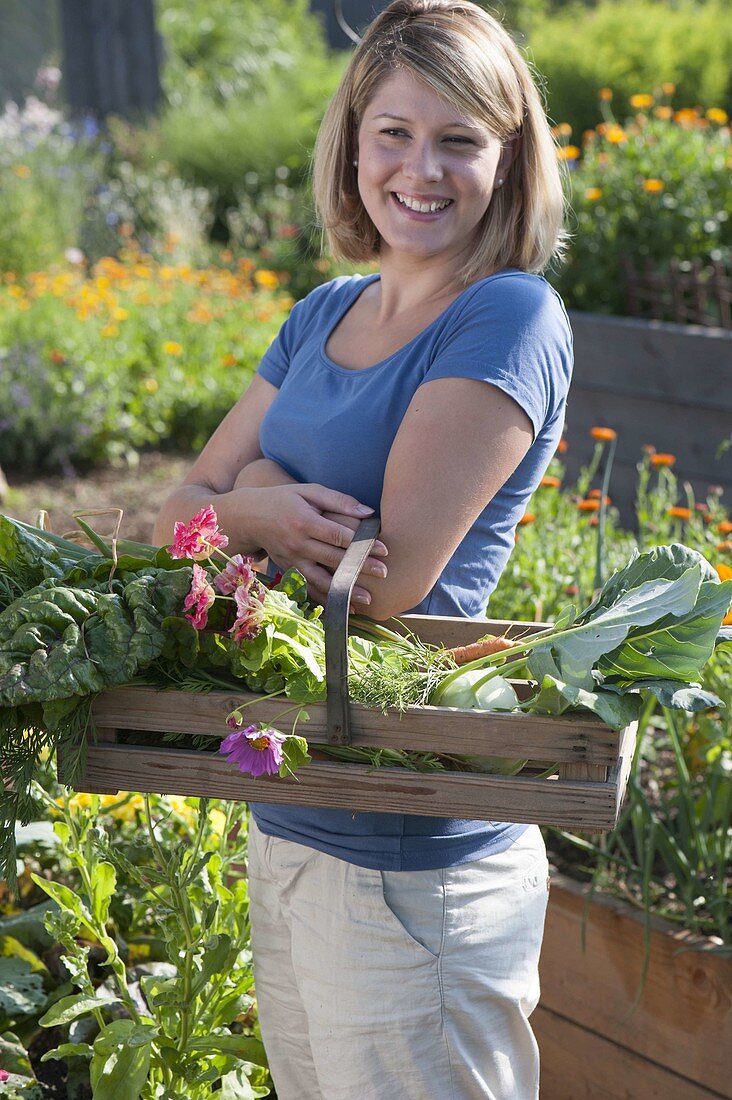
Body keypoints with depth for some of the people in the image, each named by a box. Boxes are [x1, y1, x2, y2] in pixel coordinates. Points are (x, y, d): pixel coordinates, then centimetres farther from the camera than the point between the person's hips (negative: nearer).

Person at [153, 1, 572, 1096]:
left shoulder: (512, 321, -13)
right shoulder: (323, 317, 10)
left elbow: (390, 578, -20)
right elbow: (179, 509, 8)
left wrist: (252, 494, -4)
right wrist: (257, 514, -14)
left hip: (412, 861, -7)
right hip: (282, 826, 8)